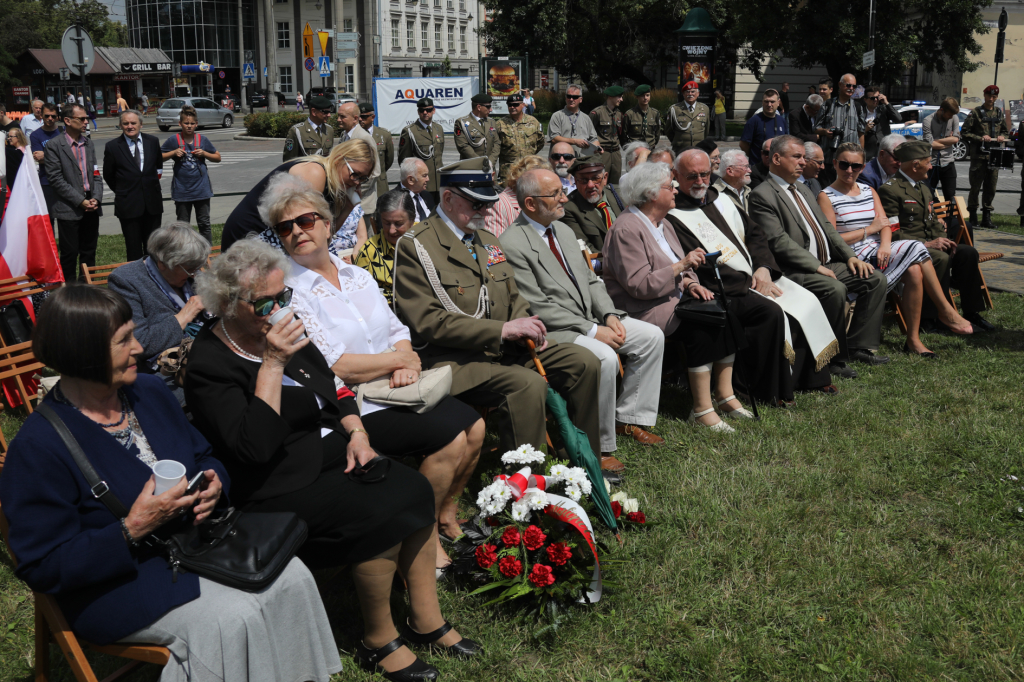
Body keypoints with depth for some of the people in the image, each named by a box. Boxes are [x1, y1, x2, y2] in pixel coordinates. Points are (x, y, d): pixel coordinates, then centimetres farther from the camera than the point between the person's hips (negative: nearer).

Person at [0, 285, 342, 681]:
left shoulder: (149, 392, 3)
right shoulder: (36, 447, -18)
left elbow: (203, 456, 17)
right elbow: (43, 567, -17)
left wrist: (214, 485, -7)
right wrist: (131, 531, -26)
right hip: (117, 580, -7)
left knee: (292, 578, -15)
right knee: (234, 618, -27)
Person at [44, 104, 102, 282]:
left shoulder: (89, 143, 11)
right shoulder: (54, 145, -7)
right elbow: (56, 179, -11)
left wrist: (96, 198, -5)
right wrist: (80, 201, -14)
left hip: (91, 207, 5)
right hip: (69, 209, -5)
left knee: (89, 253, 11)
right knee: (69, 254, 1)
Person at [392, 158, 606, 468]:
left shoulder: (487, 239, 20)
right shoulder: (414, 247, -7)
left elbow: (513, 297, 24)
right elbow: (427, 322, -16)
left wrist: (524, 327, -2)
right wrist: (501, 329, -21)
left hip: (505, 349, 8)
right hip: (455, 358, -8)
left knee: (584, 361, -4)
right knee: (528, 384, -32)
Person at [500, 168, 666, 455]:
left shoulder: (563, 230, 13)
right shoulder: (511, 244, -15)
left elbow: (591, 281, 17)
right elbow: (538, 307, -19)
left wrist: (610, 315, -3)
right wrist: (592, 331, -19)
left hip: (592, 319, 9)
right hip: (552, 331, -9)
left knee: (652, 336, 0)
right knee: (605, 357, -32)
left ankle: (628, 418, 10)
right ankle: (599, 446, -16)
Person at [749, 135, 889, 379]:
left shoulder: (802, 190, 21)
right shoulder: (762, 196, -9)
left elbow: (827, 227, 22)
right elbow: (779, 242, -18)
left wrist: (850, 256, 7)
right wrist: (816, 266, -20)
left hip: (828, 264, 9)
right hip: (795, 271, -9)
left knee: (875, 279, -2)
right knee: (835, 289, -33)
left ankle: (859, 345, 2)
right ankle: (834, 358, -18)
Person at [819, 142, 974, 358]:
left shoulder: (870, 192, 19)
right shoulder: (826, 197, 0)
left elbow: (885, 226, 9)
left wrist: (885, 245, -14)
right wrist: (869, 230, -7)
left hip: (878, 251, 6)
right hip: (855, 257, -6)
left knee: (914, 270, -25)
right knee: (915, 248, -23)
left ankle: (913, 340, -19)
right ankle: (946, 312, -10)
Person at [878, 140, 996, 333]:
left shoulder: (924, 189, 22)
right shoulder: (889, 190, -10)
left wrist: (943, 240, 2)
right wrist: (926, 244, -20)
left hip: (932, 243, 9)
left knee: (968, 252, -13)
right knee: (941, 259, -34)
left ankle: (971, 313, -9)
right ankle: (938, 317, -23)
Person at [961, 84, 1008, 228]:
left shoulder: (999, 112, 14)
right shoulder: (976, 112, -1)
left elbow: (1006, 131, 23)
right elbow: (964, 132, -4)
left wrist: (1003, 137, 0)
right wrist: (980, 138, -16)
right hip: (979, 155, -4)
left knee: (991, 188, 6)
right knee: (975, 187, -2)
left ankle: (987, 217, 13)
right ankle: (972, 217, 6)